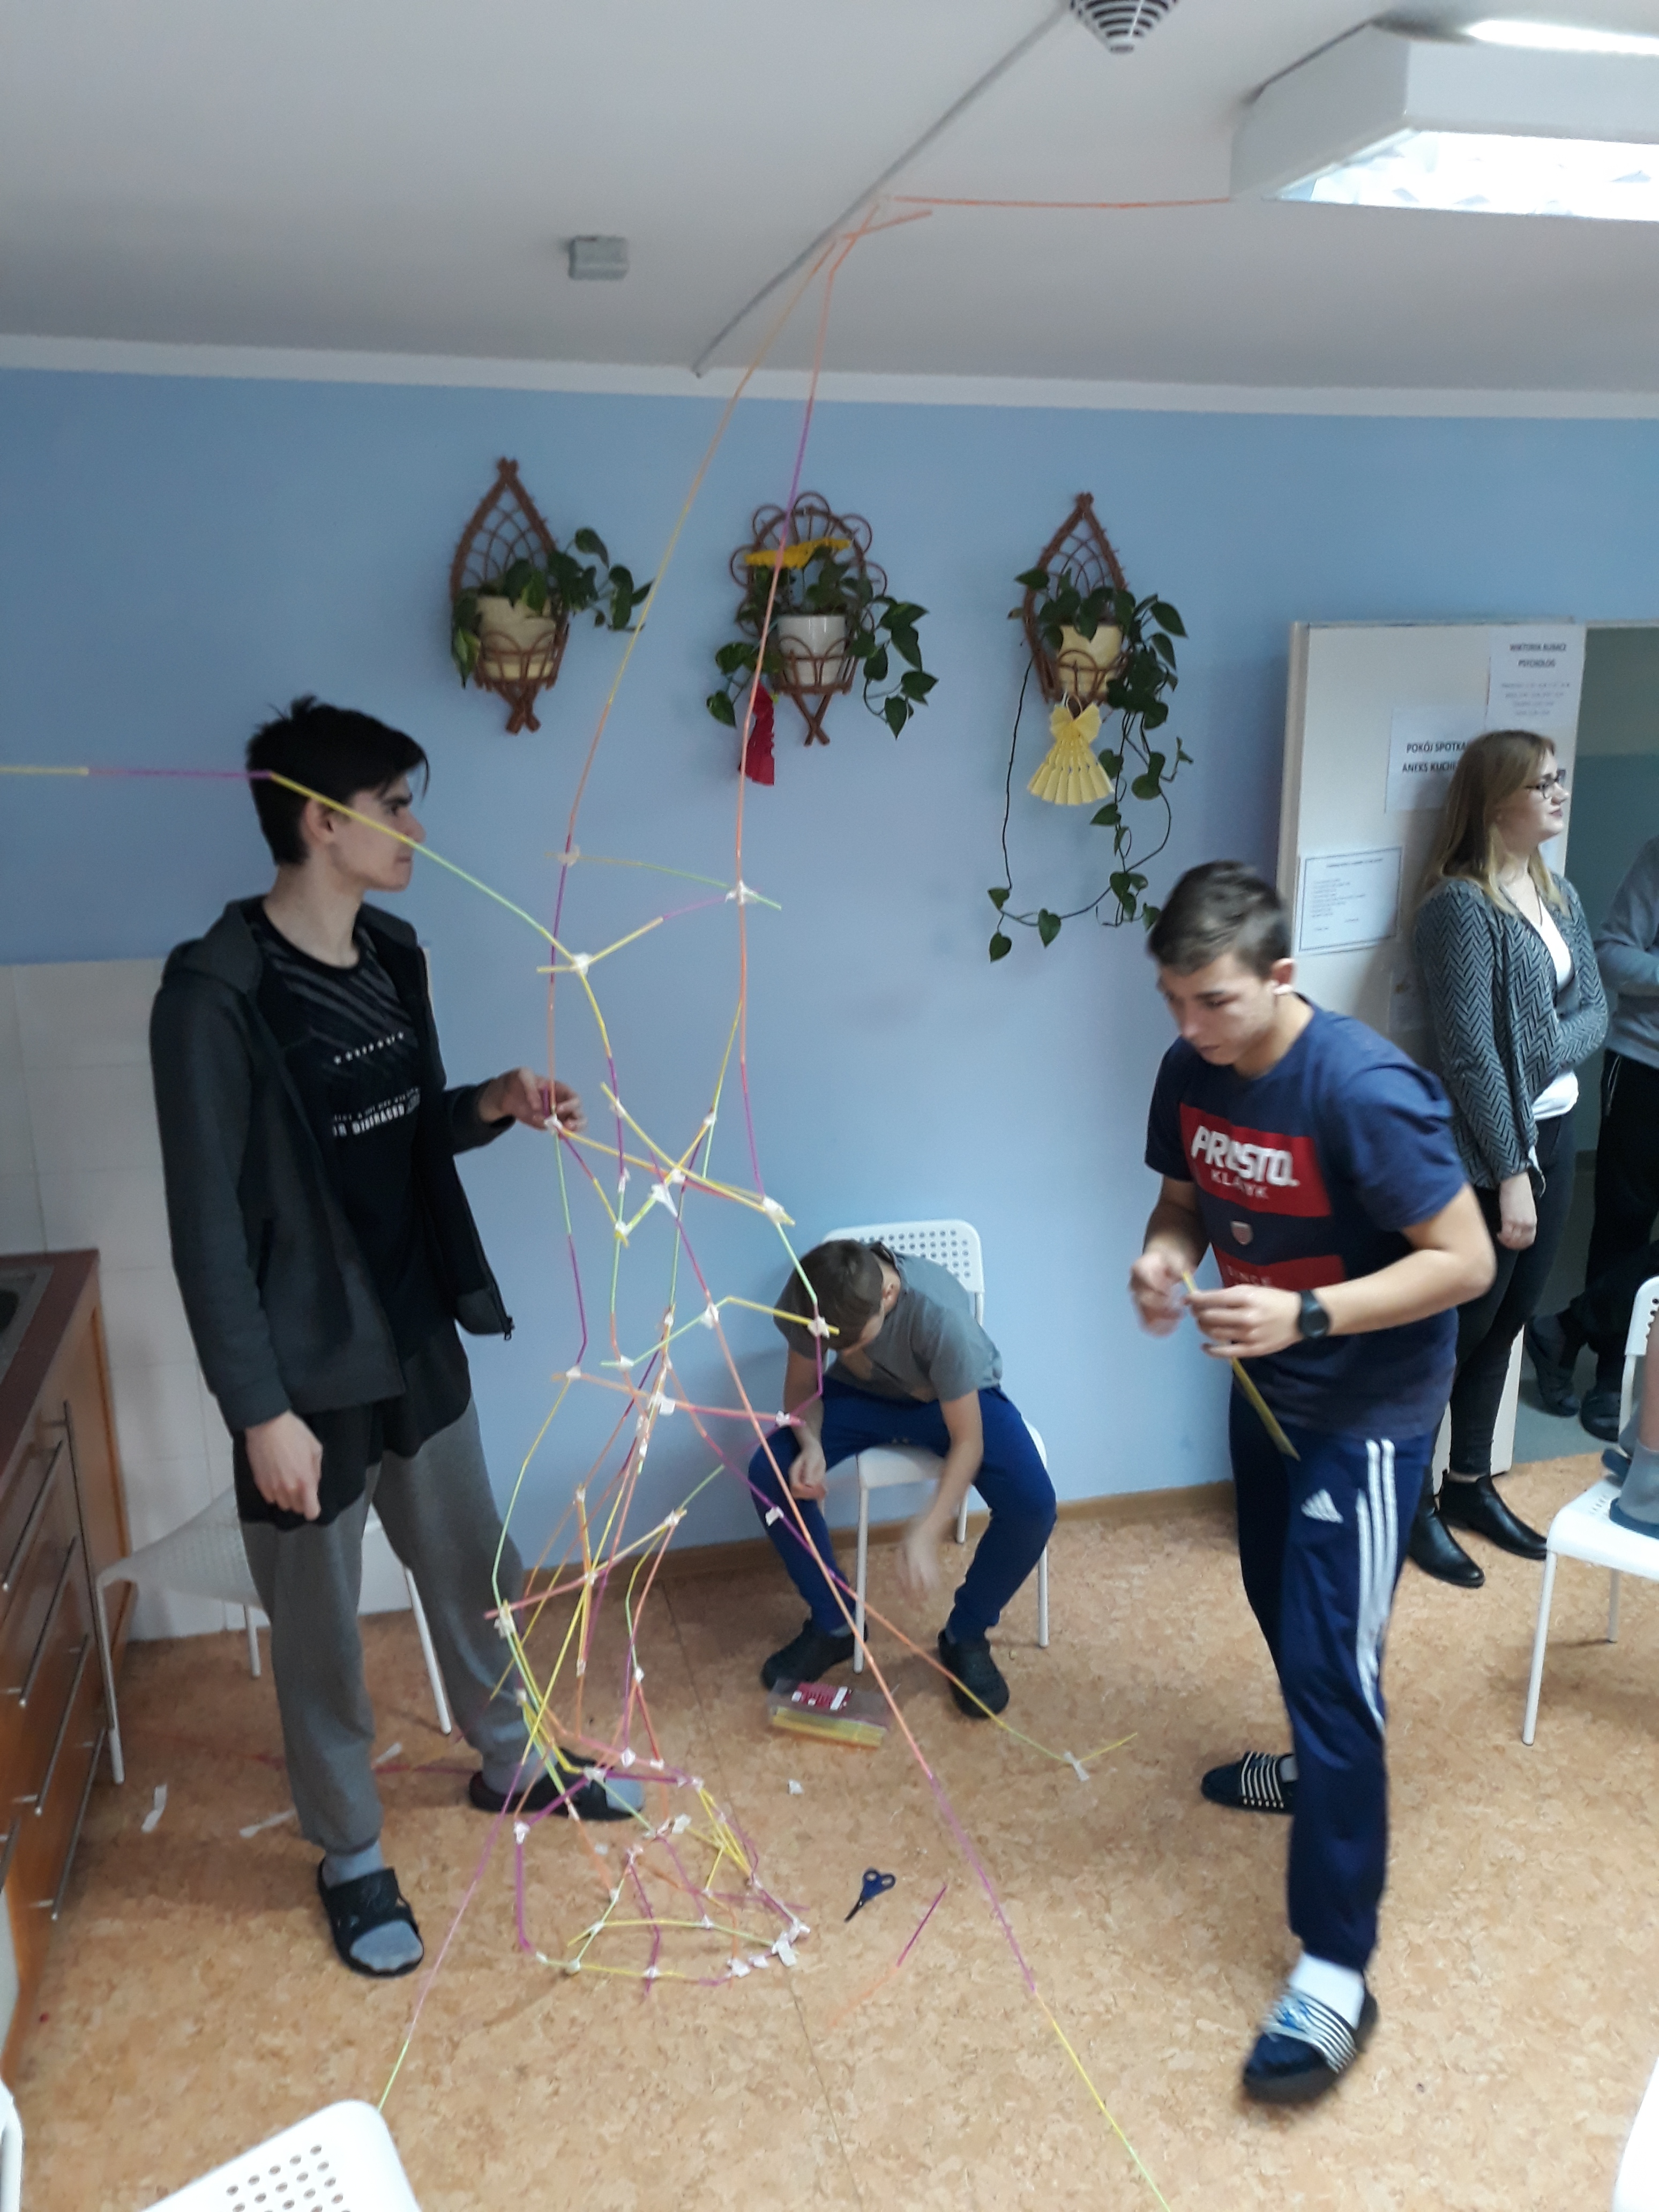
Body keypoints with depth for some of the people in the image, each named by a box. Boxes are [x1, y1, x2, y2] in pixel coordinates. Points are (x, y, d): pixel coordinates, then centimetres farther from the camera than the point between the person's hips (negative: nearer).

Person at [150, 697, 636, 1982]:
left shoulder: (393, 955, 2)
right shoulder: (217, 995, -21)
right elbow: (208, 1224, -19)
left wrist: (496, 1104, -4)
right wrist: (261, 1409, -18)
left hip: (420, 1340, 7)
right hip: (309, 1372, -7)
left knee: (474, 1571, 24)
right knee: (321, 1631, 13)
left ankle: (511, 1764, 48)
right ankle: (351, 1859, 36)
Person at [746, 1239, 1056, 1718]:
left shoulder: (939, 1312, -39)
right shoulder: (804, 1298, -29)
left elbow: (968, 1442, -30)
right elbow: (802, 1388, -11)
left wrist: (925, 1535, -40)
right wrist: (811, 1443, -33)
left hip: (959, 1400, -3)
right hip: (862, 1394, 3)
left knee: (1032, 1506, -27)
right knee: (770, 1473, -21)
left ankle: (965, 1635, 2)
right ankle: (834, 1624, 2)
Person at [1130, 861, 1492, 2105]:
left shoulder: (1365, 1088, -28)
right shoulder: (1193, 1072, -7)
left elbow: (1465, 1260, -24)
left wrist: (1307, 1315, -35)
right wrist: (1166, 1255, -16)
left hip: (1369, 1409, -7)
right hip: (1265, 1388, 7)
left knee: (1331, 1660, -7)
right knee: (1281, 1608, 25)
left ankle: (1335, 1974, 4)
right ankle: (1322, 1762, 53)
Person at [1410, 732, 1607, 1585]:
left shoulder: (1562, 897, 9)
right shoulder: (1460, 906, -17)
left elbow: (1593, 1010, 9)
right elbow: (1469, 1054, -20)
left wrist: (1546, 1056, -13)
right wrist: (1510, 1172, -19)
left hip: (1554, 1134, 8)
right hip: (1485, 1149, -8)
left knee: (1506, 1321, 17)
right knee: (1457, 1326, 3)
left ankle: (1470, 1483, 32)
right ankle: (1412, 1500, 19)